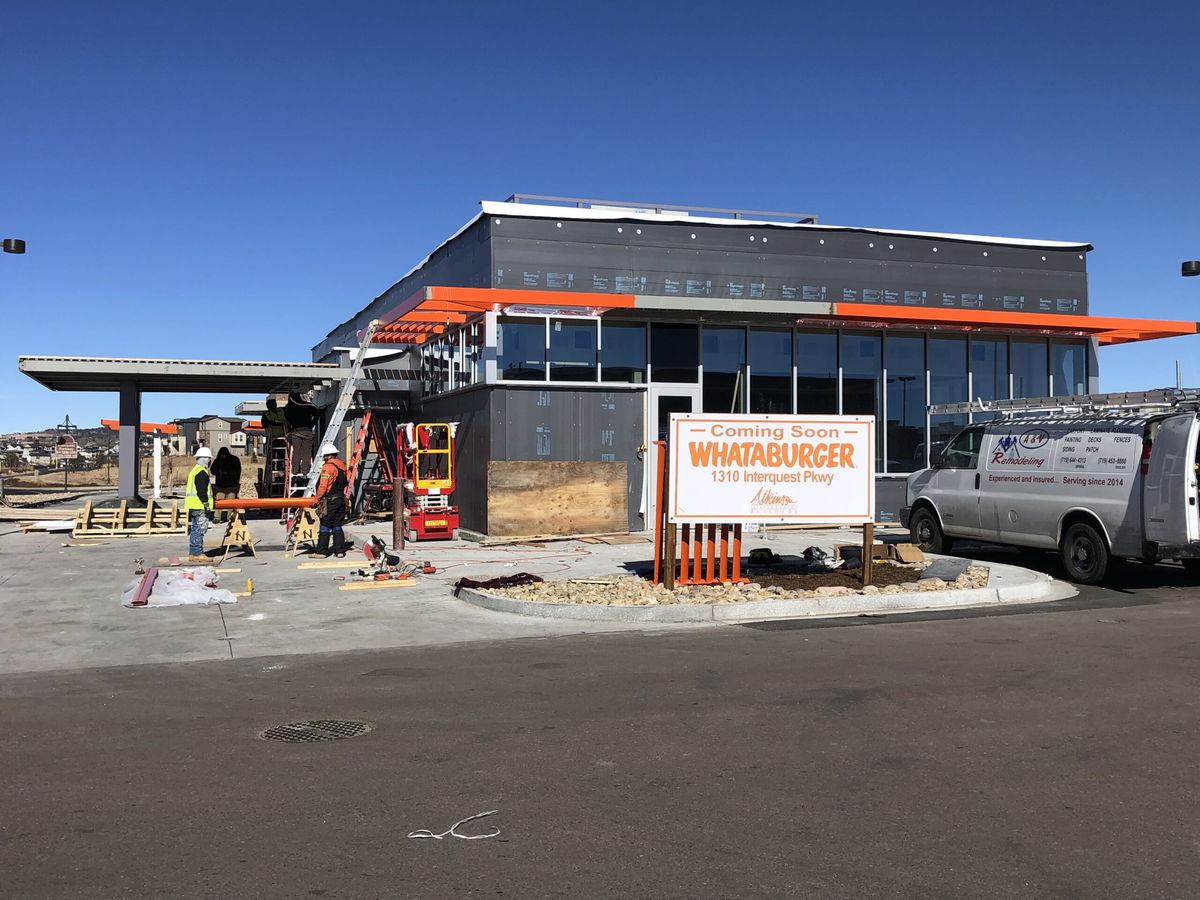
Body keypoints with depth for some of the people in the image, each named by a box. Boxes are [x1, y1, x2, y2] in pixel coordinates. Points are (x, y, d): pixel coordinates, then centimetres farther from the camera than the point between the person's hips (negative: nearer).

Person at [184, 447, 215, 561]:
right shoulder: (202, 472, -14)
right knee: (199, 529, -8)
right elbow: (202, 492, -19)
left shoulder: (194, 470, 20)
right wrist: (207, 506, -17)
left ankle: (194, 553, 18)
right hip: (199, 506, -11)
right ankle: (196, 554, -8)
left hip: (192, 506, 11)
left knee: (195, 530, 13)